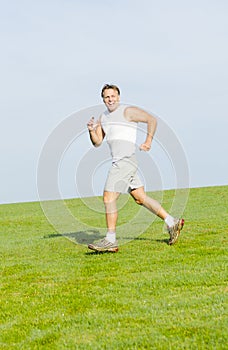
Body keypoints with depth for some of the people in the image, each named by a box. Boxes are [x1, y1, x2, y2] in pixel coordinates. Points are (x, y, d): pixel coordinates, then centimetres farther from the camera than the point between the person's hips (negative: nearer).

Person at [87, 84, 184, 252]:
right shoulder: (104, 117, 18)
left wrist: (148, 141, -12)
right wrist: (91, 130, -4)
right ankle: (172, 223, 18)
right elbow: (97, 142, 15)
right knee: (141, 198, 12)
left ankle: (111, 241, -7)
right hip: (119, 162, 9)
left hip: (126, 161, -9)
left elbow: (152, 119, -4)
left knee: (109, 198, -11)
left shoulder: (128, 111, -5)